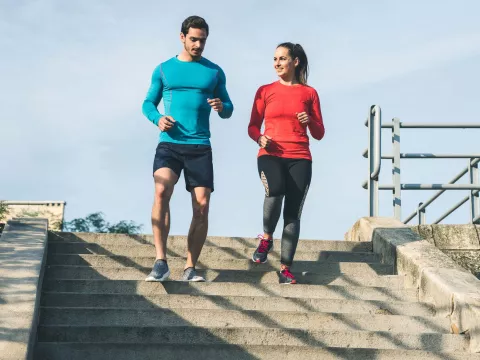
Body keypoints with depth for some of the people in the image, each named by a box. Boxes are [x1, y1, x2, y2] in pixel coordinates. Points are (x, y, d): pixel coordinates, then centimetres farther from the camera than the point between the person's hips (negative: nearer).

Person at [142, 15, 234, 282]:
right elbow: (148, 103, 13)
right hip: (169, 144, -2)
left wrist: (222, 107, -9)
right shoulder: (164, 69, 10)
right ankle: (161, 262, -24)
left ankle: (190, 268, 8)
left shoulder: (214, 72, 12)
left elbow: (228, 109, 15)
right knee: (161, 192, -25)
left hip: (200, 147, 2)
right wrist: (157, 118, -9)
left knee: (202, 207, -3)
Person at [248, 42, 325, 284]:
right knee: (275, 192, -31)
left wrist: (310, 122, -9)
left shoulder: (309, 93, 10)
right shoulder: (265, 91, 11)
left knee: (293, 212, -5)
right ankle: (266, 238, -5)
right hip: (270, 155, -1)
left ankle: (285, 268, 1)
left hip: (300, 158, 1)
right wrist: (259, 138, -9)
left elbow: (319, 134, 12)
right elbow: (253, 126, 12)